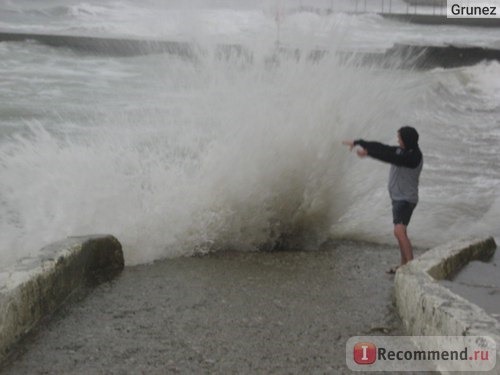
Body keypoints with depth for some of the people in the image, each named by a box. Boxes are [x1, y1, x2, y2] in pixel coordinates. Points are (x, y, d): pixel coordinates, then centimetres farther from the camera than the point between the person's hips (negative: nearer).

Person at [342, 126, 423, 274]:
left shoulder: (414, 156, -21)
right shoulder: (401, 151, 7)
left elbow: (389, 157, -30)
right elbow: (381, 147, 8)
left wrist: (367, 153, -30)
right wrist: (358, 142, 7)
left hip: (406, 199, -10)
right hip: (398, 198, 10)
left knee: (399, 231, -23)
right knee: (400, 231, 17)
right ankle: (403, 265, 28)